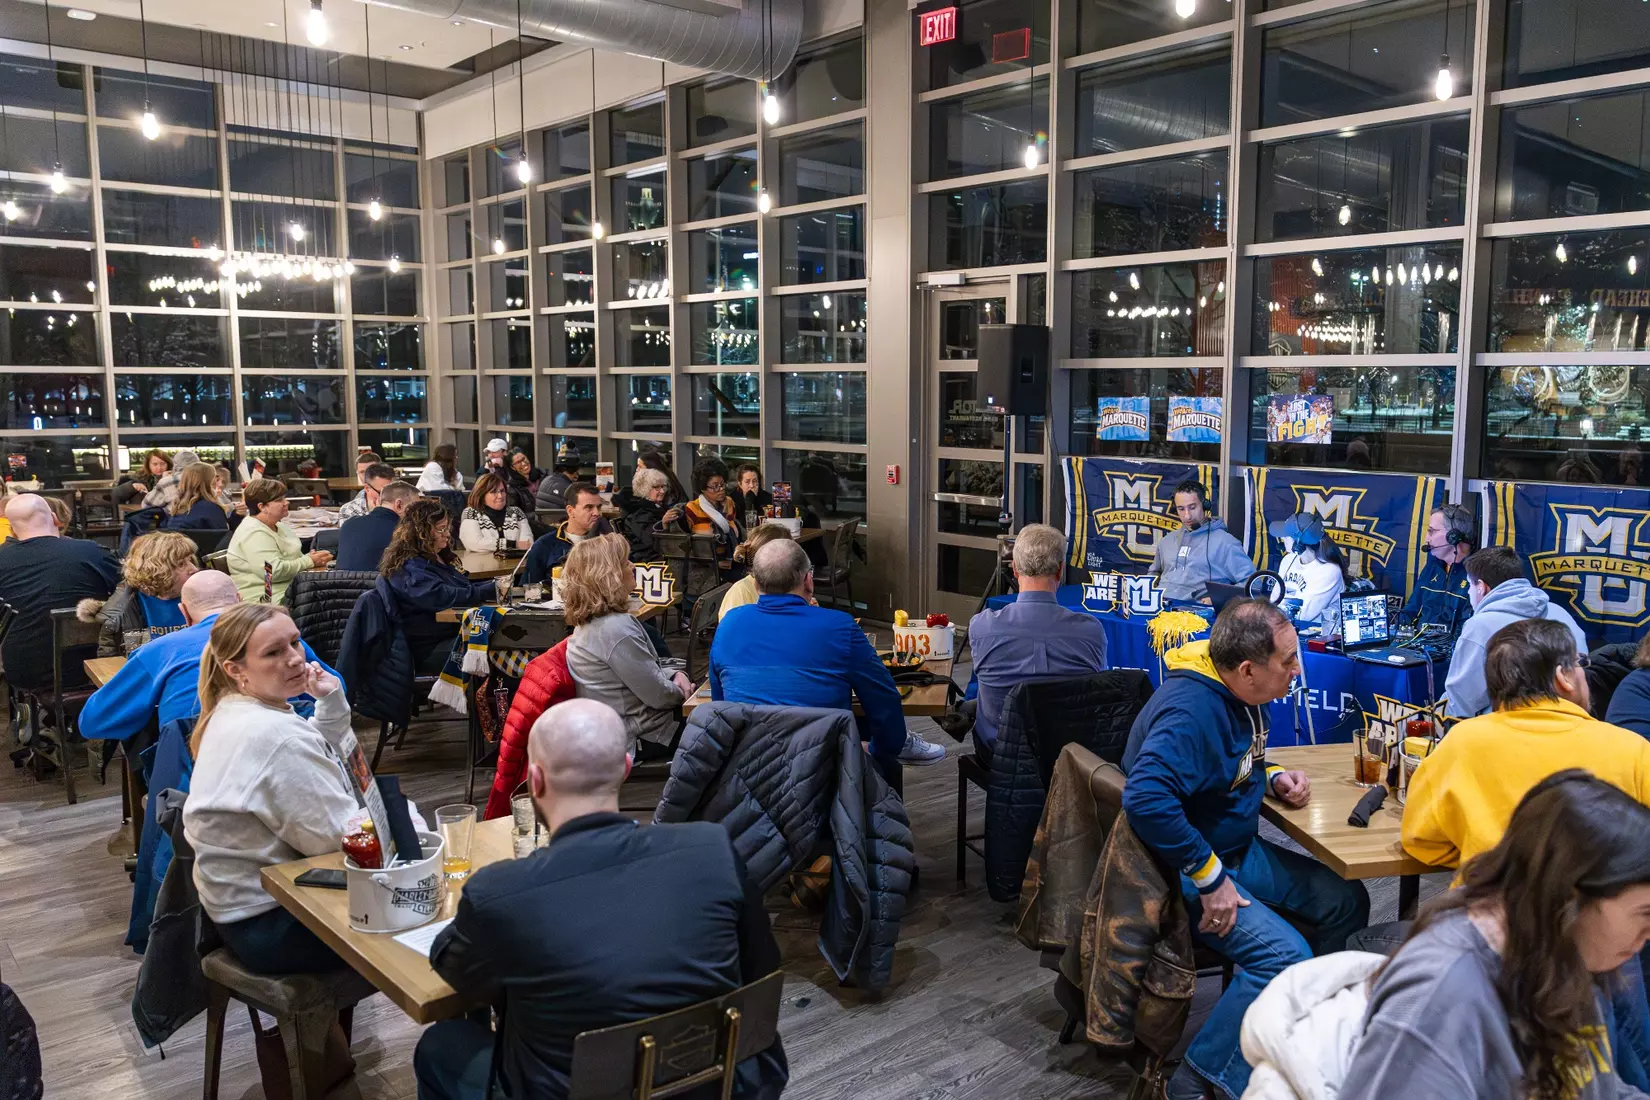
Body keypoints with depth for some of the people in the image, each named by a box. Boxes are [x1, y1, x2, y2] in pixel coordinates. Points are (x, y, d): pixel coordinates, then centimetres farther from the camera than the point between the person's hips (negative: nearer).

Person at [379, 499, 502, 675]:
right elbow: (442, 597, -26)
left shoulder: (436, 558, 20)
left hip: (453, 636, 10)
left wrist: (496, 585, 6)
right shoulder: (410, 567, -12)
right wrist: (490, 592, -26)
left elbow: (463, 587, 26)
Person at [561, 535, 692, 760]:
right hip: (640, 737, -10)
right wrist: (682, 692, -4)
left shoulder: (592, 620, 4)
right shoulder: (616, 628, -28)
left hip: (621, 725, 10)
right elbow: (657, 694, -23)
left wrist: (674, 675, 0)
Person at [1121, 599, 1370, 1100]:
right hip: (1185, 870, -10)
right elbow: (1146, 799, -41)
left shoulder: (1238, 693, 1)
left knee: (1346, 902, 12)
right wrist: (1210, 878, -31)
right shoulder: (1191, 709, -30)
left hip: (1241, 848, 10)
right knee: (1286, 956, -24)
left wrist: (1273, 778, 0)